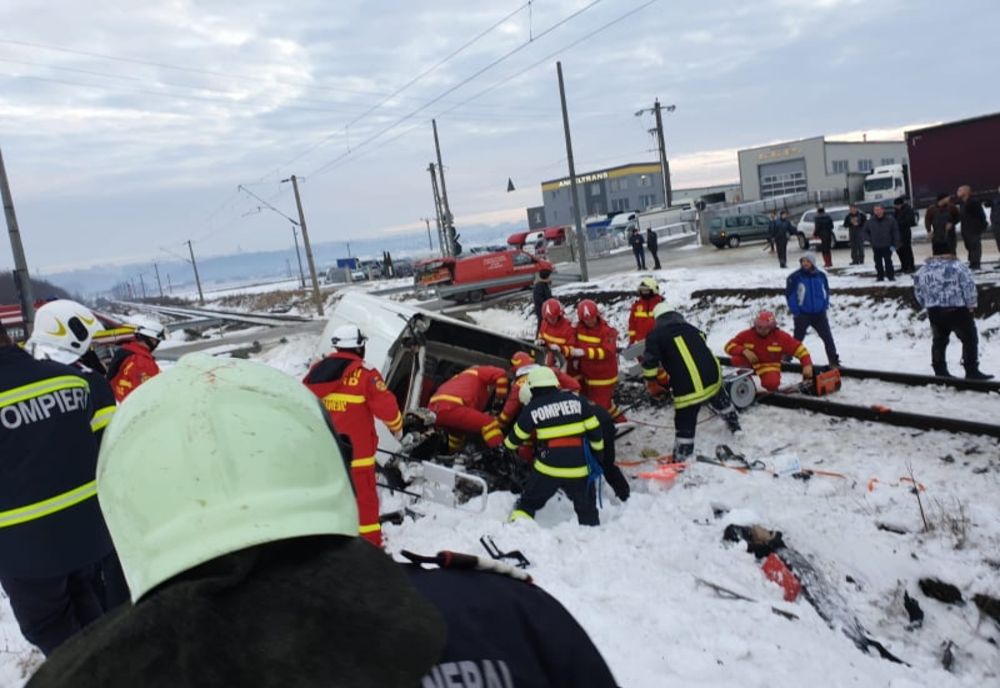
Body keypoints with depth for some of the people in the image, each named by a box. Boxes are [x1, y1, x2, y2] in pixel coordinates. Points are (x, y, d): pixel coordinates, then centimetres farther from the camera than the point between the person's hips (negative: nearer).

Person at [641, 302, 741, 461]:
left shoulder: (656, 335, 0)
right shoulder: (691, 328, 17)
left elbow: (649, 362, -11)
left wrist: (653, 384, 5)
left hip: (687, 389, -6)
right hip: (713, 378, 6)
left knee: (684, 425, 5)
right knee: (721, 401, 36)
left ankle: (681, 460, 7)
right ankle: (734, 425, 60)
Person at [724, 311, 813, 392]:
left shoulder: (781, 336, -14)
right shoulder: (747, 334, -15)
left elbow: (799, 348, -12)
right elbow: (729, 346, -14)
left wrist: (807, 365, -25)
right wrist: (744, 351, -32)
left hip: (769, 366, -2)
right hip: (750, 362, 2)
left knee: (771, 383, -35)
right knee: (736, 359, -30)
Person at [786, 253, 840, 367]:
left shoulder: (821, 275, 1)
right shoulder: (795, 277, -12)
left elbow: (826, 291, 12)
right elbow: (789, 294, -11)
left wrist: (825, 306, 2)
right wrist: (796, 311, -13)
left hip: (819, 314, 3)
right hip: (802, 314, -3)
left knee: (828, 337, 4)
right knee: (797, 338, 7)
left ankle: (834, 360, 14)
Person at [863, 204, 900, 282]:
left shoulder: (890, 220, -6)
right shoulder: (870, 221, 1)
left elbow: (895, 232, -2)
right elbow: (866, 231, 15)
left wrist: (894, 244, -7)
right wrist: (870, 240, 3)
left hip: (887, 246, -3)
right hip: (876, 246, 3)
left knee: (888, 261, -4)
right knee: (878, 262, 8)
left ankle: (891, 276, 4)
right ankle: (880, 276, 17)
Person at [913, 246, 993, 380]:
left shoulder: (923, 269, 4)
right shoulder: (957, 266, -9)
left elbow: (918, 291, 9)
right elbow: (969, 286, -11)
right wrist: (971, 305, 1)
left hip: (935, 312, 5)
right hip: (957, 310, -4)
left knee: (939, 341, 16)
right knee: (970, 339, 6)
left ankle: (940, 371, 21)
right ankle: (972, 371, 6)